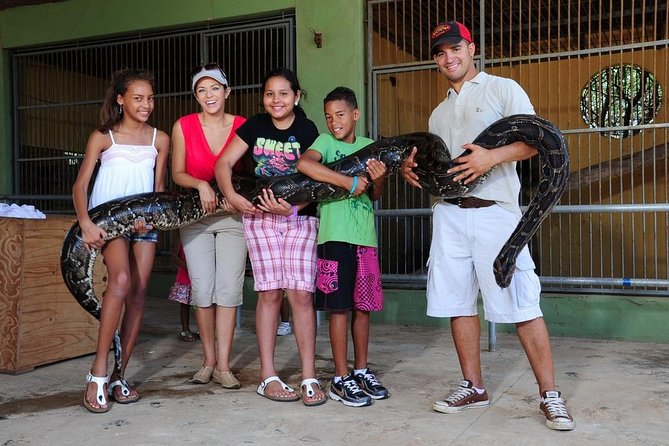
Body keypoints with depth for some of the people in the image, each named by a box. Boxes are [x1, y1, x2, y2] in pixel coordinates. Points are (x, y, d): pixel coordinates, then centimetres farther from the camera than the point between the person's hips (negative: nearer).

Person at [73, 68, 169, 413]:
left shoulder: (160, 139, 10)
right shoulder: (102, 137, 3)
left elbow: (159, 187, 11)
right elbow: (80, 185, -3)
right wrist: (86, 222, -20)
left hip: (144, 220, 4)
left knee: (138, 293, -3)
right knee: (121, 280, -26)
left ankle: (120, 376, 7)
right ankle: (98, 373, -21)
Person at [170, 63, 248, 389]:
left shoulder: (243, 126, -4)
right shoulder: (184, 126, -3)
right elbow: (177, 173, 2)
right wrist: (200, 185, -17)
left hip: (233, 215, 0)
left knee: (229, 288, -6)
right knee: (202, 288, -4)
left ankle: (223, 366, 0)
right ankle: (208, 361, 12)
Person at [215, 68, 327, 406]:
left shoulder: (307, 130, -1)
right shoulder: (254, 127, 5)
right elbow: (223, 163, 1)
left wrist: (292, 207, -25)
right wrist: (232, 195, -17)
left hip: (300, 216, -1)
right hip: (260, 216, 1)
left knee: (301, 294, -7)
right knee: (269, 293, 0)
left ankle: (309, 378, 0)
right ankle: (268, 376, 8)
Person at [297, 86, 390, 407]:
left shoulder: (368, 146, 13)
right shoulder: (326, 141, 0)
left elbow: (375, 196, 11)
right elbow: (304, 164, -23)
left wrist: (379, 179, -12)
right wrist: (351, 182, -20)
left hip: (365, 236, 5)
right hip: (336, 235, -4)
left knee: (364, 306, 10)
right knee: (340, 307, -2)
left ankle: (361, 371, 22)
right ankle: (341, 379, 8)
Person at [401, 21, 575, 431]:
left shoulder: (503, 89, 5)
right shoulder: (439, 113, 22)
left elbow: (534, 141, -6)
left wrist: (492, 157, -23)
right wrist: (413, 168, 1)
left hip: (495, 211, -6)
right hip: (448, 213, 6)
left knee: (521, 303, -8)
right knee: (458, 303, 6)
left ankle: (550, 394, 1)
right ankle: (474, 387, 18)